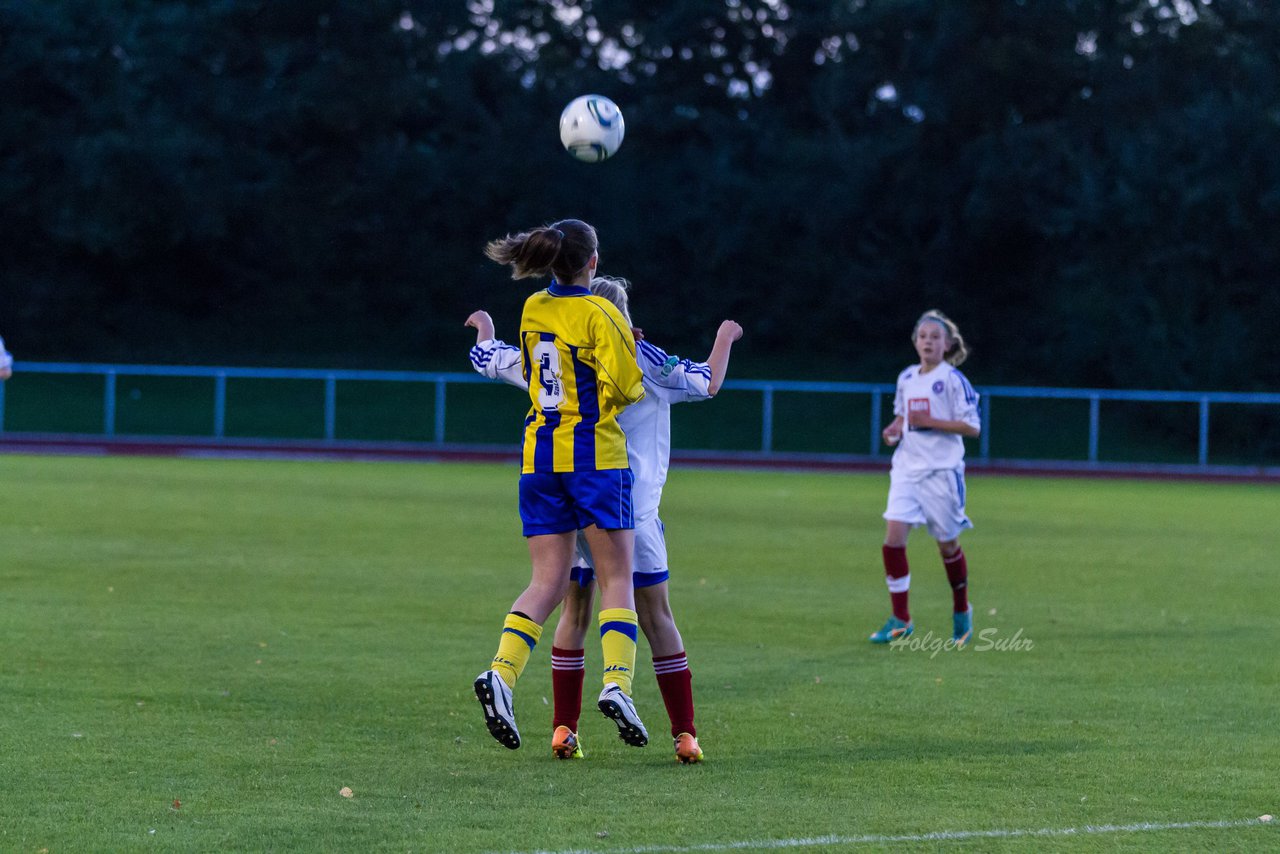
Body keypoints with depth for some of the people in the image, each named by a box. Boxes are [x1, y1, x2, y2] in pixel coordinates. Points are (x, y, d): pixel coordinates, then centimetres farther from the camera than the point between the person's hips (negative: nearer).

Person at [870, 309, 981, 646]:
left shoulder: (953, 380, -8)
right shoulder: (906, 378, 10)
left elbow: (971, 426, -11)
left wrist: (929, 421, -19)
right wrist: (895, 428, 5)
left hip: (942, 470, -5)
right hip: (907, 467, 5)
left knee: (947, 543, 6)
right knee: (894, 536, -10)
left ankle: (962, 611, 28)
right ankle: (900, 618, -6)